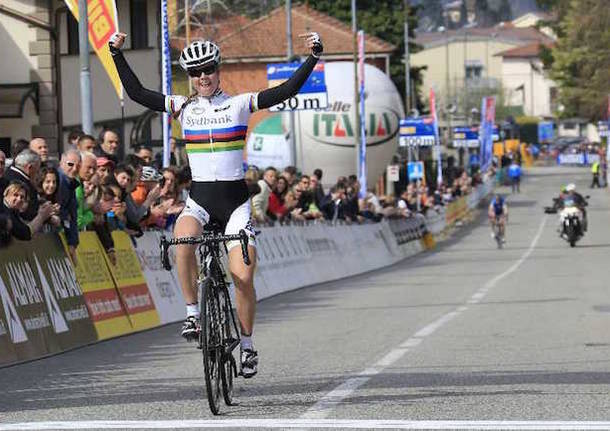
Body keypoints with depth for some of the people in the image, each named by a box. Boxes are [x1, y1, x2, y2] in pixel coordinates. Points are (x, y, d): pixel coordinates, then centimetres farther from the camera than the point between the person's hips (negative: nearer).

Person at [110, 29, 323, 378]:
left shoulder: (240, 104, 1)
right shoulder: (183, 107, 6)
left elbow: (288, 90, -6)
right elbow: (136, 92, 2)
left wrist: (314, 57, -15)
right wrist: (118, 55, -5)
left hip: (235, 198, -1)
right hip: (200, 197, 1)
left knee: (243, 276, -9)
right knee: (182, 239, -33)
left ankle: (247, 344, 12)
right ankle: (193, 313, -17)